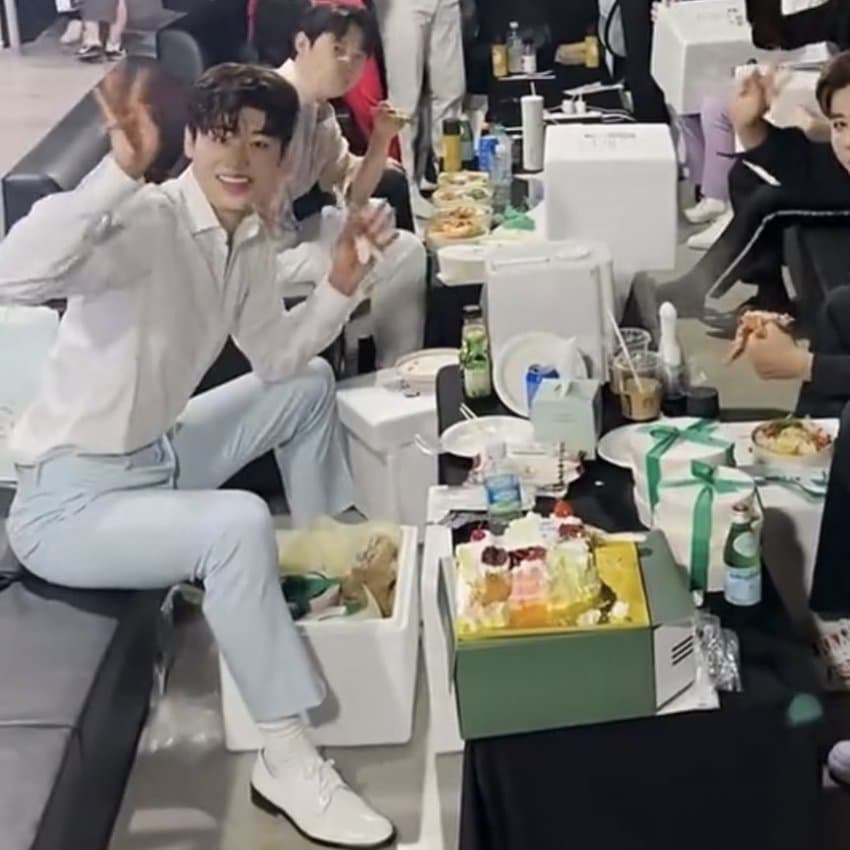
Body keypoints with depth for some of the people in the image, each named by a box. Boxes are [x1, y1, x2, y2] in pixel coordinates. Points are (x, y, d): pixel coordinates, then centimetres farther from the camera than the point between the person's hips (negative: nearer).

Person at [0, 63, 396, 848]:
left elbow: (277, 357, 10)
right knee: (239, 525, -35)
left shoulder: (249, 237, 2)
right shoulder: (148, 224, -26)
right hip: (69, 502, -10)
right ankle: (286, 762, -20)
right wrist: (120, 171, -52)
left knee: (311, 385, 19)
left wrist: (341, 284, -5)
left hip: (156, 456, 10)